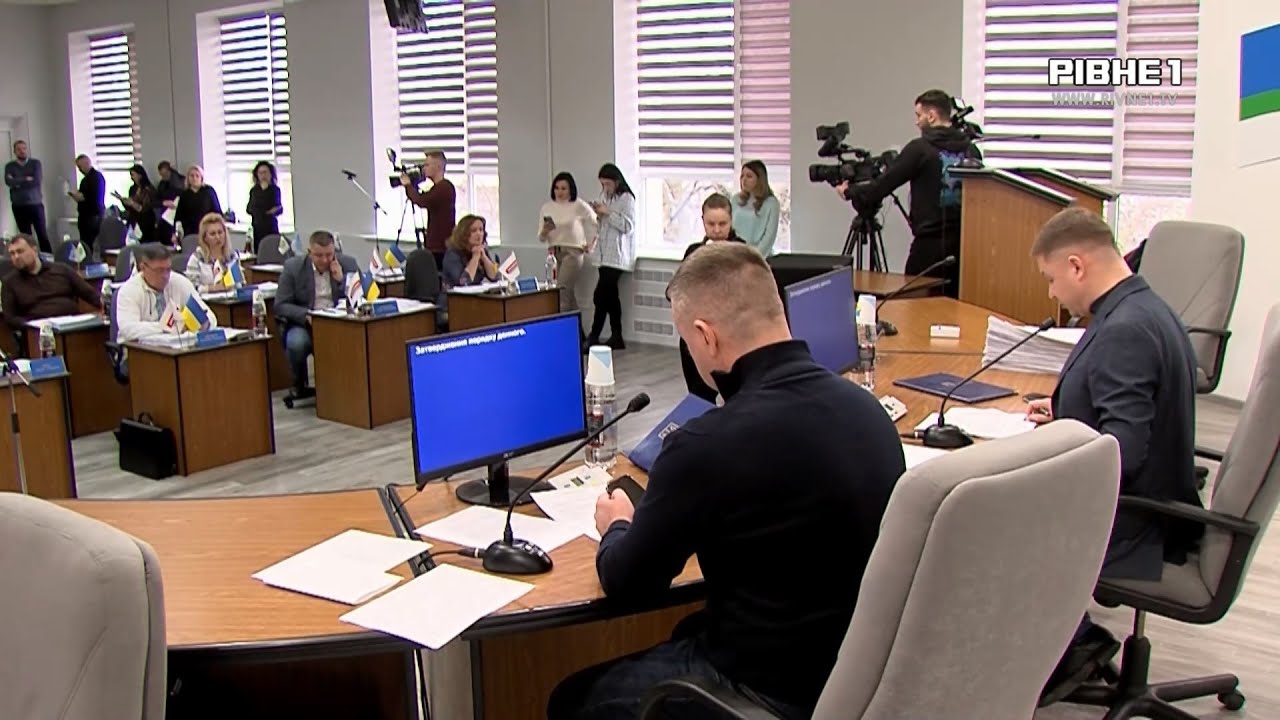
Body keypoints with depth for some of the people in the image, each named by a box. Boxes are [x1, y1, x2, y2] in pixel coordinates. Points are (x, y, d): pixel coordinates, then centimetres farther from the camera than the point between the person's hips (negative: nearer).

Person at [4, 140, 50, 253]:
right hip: (19, 206, 1)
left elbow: (37, 180, -11)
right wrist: (26, 179, -12)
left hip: (35, 204, -1)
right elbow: (9, 181, -11)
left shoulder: (35, 163, 4)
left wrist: (18, 183, -8)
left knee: (42, 234, -2)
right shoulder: (9, 166, 7)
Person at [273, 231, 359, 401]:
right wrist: (306, 315, -23)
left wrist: (341, 279, -15)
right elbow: (281, 306, -6)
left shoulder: (348, 264, 0)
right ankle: (300, 386, -2)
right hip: (304, 323, -1)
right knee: (296, 343, -33)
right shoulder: (293, 267, -3)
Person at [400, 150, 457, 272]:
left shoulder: (445, 187, -14)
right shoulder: (438, 188, 19)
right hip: (435, 245, 10)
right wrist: (412, 186, 11)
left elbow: (421, 201, -23)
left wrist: (408, 185, -6)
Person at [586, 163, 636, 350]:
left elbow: (628, 226, -14)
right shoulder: (608, 198, 17)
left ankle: (594, 338, -12)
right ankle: (616, 338, 13)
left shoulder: (626, 198, -7)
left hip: (617, 256, -9)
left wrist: (607, 212, -16)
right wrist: (599, 215, 5)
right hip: (606, 255, 9)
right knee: (610, 296, 9)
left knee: (600, 297, -14)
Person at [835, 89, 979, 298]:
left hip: (929, 244, -5)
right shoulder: (971, 150, 7)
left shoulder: (920, 149, -9)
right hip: (963, 244, 5)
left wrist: (849, 192, 8)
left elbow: (883, 185, -7)